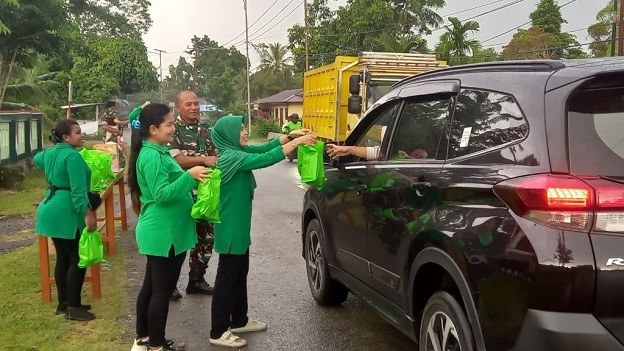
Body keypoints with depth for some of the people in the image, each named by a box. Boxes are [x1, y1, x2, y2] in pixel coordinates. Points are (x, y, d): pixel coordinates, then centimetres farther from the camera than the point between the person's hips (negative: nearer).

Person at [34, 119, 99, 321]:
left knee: (63, 258, 16)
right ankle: (73, 308, 1)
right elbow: (78, 190, -25)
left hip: (52, 210, 10)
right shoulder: (72, 156, -18)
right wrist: (88, 213, -26)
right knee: (78, 260, -3)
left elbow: (37, 159, 39)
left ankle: (63, 303, 23)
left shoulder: (49, 153, 12)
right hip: (67, 213, -10)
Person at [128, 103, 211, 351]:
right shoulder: (152, 156, -19)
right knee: (162, 291, 0)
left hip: (160, 231, 10)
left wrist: (192, 179, 14)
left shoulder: (158, 152, 12)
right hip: (164, 233, -10)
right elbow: (162, 194, -26)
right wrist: (189, 176, -34)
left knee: (151, 286, 18)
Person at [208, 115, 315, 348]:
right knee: (227, 276, -1)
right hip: (230, 227, -10)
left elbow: (265, 147, 6)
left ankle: (239, 320, 32)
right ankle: (219, 332, 9)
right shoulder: (230, 157, -21)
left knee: (240, 274, 18)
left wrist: (291, 136, -7)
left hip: (239, 225, 10)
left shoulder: (238, 151, 8)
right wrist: (297, 142, -25)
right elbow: (265, 159, -28)